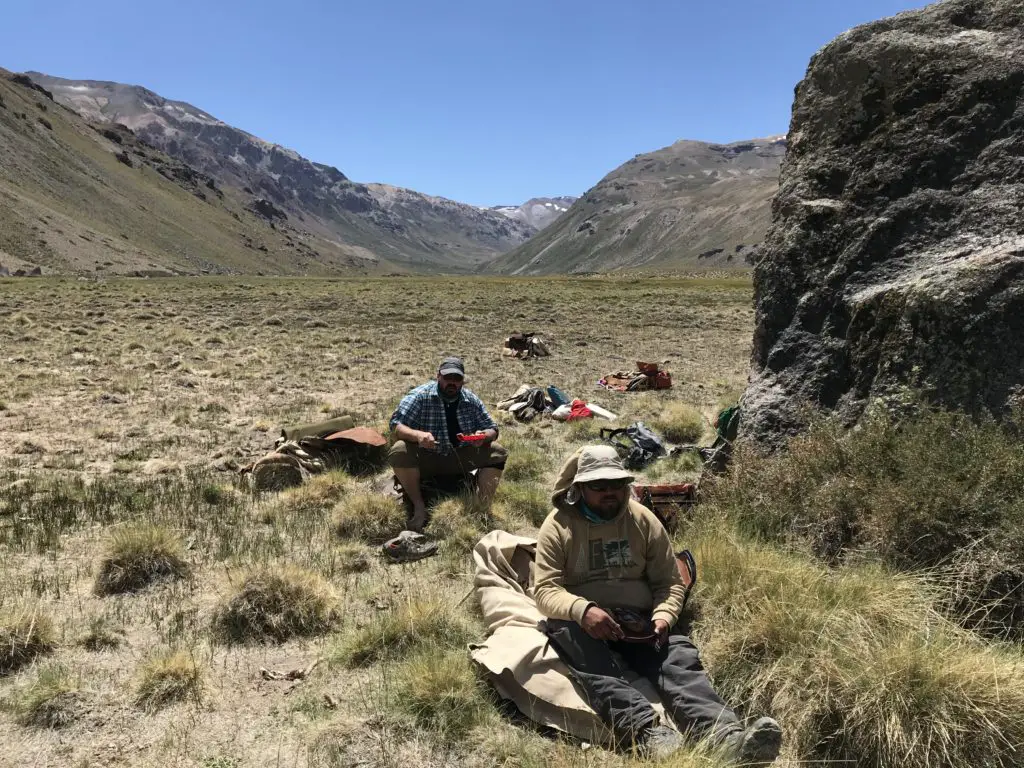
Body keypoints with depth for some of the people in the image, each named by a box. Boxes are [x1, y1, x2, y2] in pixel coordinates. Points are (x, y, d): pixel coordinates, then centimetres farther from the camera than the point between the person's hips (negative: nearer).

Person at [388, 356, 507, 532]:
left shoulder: (471, 400, 0)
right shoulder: (420, 396, -11)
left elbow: (492, 430, 6)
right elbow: (396, 424, -18)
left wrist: (483, 436, -20)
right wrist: (417, 435, -39)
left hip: (459, 459, 3)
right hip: (425, 459, -3)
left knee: (498, 454, -15)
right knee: (399, 452, -33)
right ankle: (419, 506, -18)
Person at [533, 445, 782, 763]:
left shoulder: (643, 519, 8)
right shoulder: (558, 525, -1)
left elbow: (669, 580, 8)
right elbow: (545, 589, -9)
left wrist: (664, 615, -15)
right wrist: (583, 610, -31)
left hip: (638, 620, 3)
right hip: (579, 620, -3)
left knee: (679, 657, -27)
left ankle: (727, 735, -53)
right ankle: (648, 732, -56)